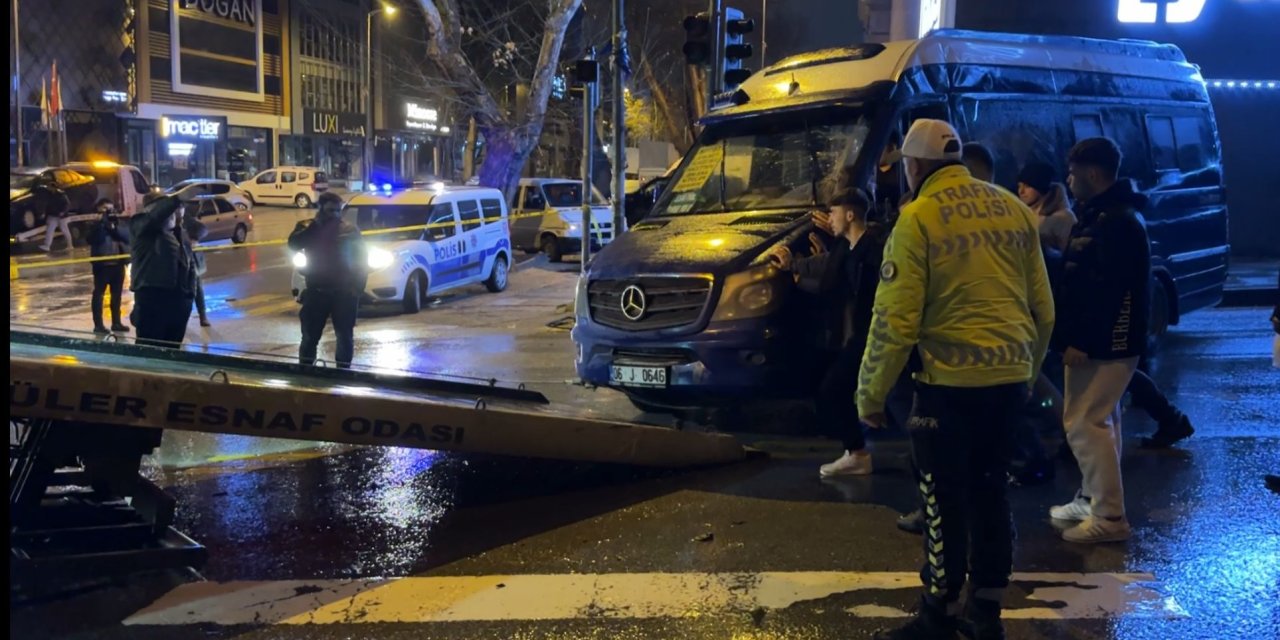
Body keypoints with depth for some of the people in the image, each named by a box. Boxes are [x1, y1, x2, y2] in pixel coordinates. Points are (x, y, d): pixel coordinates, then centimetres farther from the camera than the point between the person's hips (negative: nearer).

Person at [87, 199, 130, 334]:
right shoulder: (97, 224, -2)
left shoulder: (116, 223, 12)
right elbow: (93, 239, -19)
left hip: (117, 263, 5)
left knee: (117, 294, 12)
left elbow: (127, 238, -2)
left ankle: (116, 322, 21)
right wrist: (104, 224, -20)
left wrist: (115, 228, -16)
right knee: (98, 293, -2)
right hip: (102, 264, -5)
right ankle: (98, 324, -2)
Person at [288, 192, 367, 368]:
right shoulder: (306, 227, 4)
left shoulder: (350, 230, 2)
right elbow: (294, 244, -15)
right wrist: (315, 225, -15)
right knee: (310, 336, 5)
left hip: (343, 292, 0)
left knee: (345, 336, 7)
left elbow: (361, 260, 3)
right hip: (316, 291, 0)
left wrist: (358, 288, -6)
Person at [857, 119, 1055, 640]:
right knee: (990, 490, 17)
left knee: (945, 499, 4)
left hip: (951, 380, -6)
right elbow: (1042, 307, 12)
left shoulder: (919, 218, -10)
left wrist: (870, 395, -5)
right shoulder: (1012, 208, 8)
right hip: (1010, 376, 6)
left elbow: (895, 320, -14)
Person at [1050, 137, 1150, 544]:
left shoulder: (1117, 221, -19)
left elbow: (1107, 289, -26)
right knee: (1100, 420, 17)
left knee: (1084, 423, -10)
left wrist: (1082, 341, -26)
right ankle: (1093, 499, 28)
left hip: (1103, 344, -11)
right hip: (1101, 342, 11)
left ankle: (1109, 517, -6)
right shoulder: (1101, 216, 16)